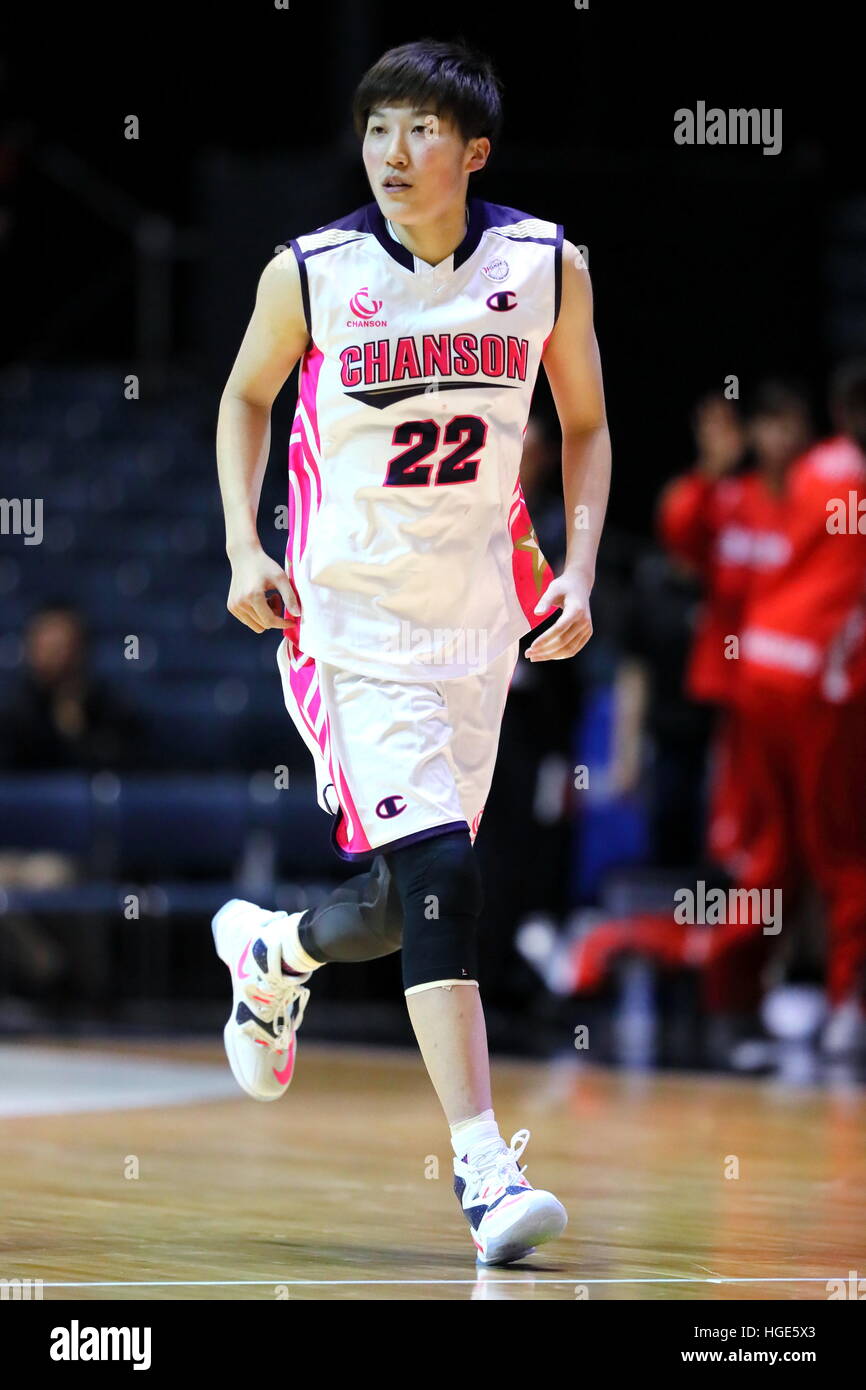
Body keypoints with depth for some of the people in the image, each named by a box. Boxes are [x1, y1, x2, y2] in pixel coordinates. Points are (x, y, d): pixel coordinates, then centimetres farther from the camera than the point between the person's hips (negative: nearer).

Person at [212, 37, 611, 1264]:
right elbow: (246, 397, 10)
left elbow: (585, 426, 10)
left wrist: (579, 571, -2)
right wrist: (245, 548, -2)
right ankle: (485, 1169, -18)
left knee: (406, 906, 11)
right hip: (349, 620, -3)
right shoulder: (308, 275, -8)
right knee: (434, 871, -19)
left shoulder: (546, 268, -4)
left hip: (477, 622, 3)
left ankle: (270, 952, 45)